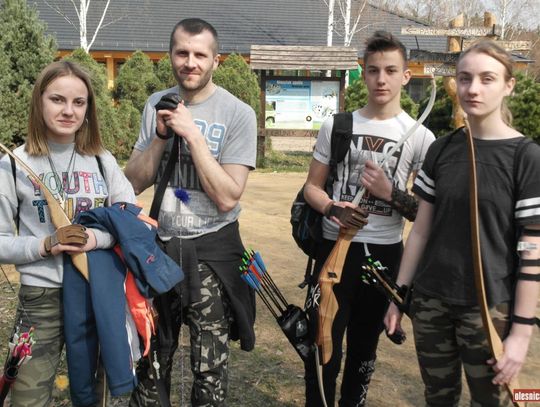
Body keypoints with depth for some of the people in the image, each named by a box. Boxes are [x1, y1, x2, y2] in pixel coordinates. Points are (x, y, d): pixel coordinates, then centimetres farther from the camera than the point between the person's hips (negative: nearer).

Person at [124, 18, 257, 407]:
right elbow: (135, 183, 0)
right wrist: (161, 135, -13)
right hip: (160, 243, 4)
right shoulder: (157, 105, 4)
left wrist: (192, 133, -22)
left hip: (211, 250, -4)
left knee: (210, 366, 6)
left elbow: (227, 198, -19)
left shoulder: (238, 113, -11)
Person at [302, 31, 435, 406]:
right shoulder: (337, 126, 2)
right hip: (335, 247, 0)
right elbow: (312, 187, 6)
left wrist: (390, 193, -19)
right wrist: (334, 209, -15)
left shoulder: (420, 136, -1)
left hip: (385, 254, 0)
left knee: (364, 347, 16)